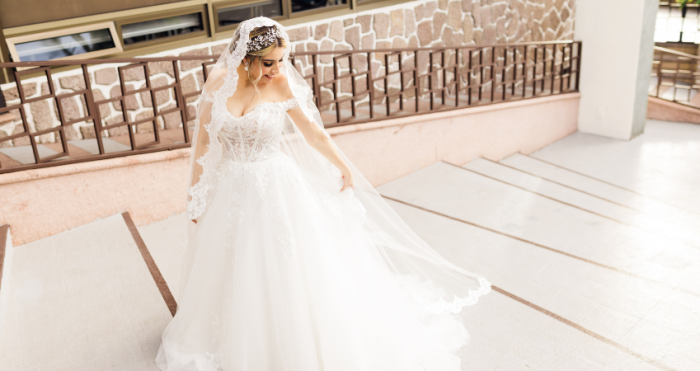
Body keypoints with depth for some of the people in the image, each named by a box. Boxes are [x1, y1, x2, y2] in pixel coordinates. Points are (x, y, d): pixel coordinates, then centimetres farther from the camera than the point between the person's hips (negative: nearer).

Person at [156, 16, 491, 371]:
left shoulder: (281, 84, -12)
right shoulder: (218, 82, -9)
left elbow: (312, 132, -1)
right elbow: (202, 141, -2)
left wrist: (344, 166, 7)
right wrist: (195, 195, 2)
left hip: (277, 188, -2)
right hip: (231, 188, 2)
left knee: (290, 272, 5)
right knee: (233, 276, 17)